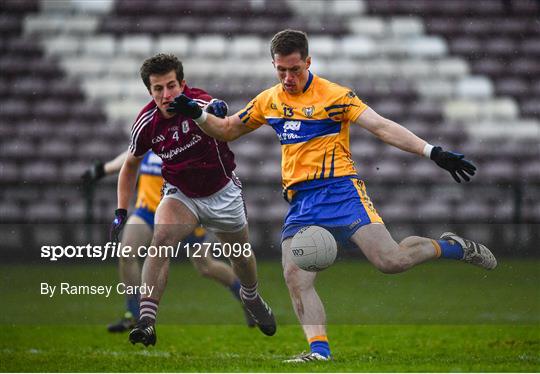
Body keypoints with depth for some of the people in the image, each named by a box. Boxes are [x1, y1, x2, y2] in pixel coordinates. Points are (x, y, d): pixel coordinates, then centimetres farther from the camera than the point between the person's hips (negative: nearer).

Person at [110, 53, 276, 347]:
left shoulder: (201, 104, -26)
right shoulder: (146, 123, -16)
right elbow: (131, 164, 2)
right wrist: (121, 212, -4)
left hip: (222, 194, 0)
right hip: (181, 195, 1)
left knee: (241, 256, 16)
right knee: (161, 238, -28)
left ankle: (251, 298, 53)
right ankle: (146, 321, -31)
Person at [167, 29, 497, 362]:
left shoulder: (335, 96, -4)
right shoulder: (268, 102, 13)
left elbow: (381, 127, -10)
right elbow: (228, 130, 27)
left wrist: (433, 152, -19)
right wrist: (197, 115, 8)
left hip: (340, 188, -5)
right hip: (301, 203, 5)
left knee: (390, 260, -19)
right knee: (295, 278, -16)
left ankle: (452, 247, 7)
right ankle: (320, 350, -16)